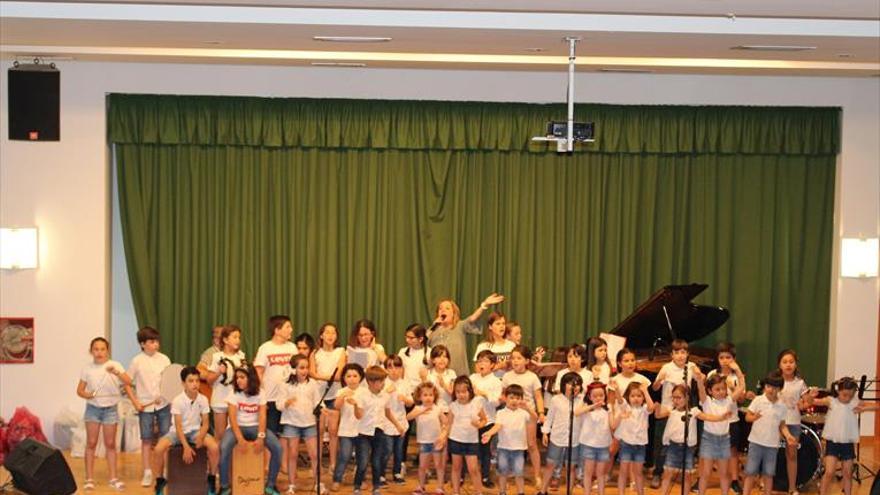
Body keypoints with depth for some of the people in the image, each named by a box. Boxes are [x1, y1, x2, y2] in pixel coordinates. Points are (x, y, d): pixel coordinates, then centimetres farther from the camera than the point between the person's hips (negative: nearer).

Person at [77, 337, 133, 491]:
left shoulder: (115, 365, -5)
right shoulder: (87, 369, -1)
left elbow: (128, 382, -15)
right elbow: (79, 390, 4)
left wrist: (116, 373, -31)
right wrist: (87, 394, -18)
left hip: (110, 408, 0)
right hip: (93, 408, 0)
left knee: (110, 444, 6)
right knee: (91, 443, 1)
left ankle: (113, 478, 12)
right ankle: (89, 478, 7)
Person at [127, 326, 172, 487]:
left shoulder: (164, 359, 1)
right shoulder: (137, 361, -4)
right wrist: (135, 401, -6)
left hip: (163, 404, 1)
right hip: (145, 406, -1)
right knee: (147, 440, 3)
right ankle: (147, 473, 11)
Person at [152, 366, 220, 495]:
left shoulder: (203, 399, -10)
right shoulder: (177, 401, -18)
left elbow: (205, 423, -4)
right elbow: (178, 426, -19)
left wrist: (201, 436, -26)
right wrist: (186, 447, -28)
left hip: (195, 431, 2)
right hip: (178, 432, -2)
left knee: (214, 447, -26)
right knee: (158, 449, -29)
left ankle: (212, 478, 0)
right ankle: (160, 481, -4)